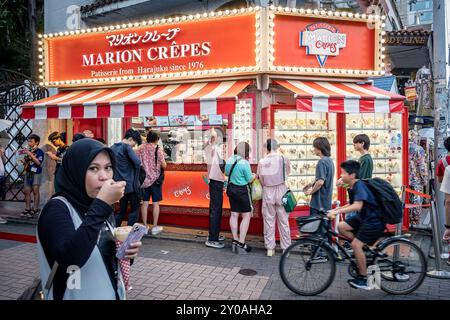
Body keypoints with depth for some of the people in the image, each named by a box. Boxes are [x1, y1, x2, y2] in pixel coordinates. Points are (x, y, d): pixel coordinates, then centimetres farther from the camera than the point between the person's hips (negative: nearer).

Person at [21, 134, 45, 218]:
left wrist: (30, 154, -20)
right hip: (28, 173, 6)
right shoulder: (28, 151, 11)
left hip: (36, 173, -6)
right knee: (27, 191, 6)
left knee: (35, 191, -4)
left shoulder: (39, 151, -5)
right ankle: (28, 209, 14)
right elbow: (25, 163, 17)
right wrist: (24, 158, -3)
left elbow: (38, 162, -19)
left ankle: (35, 209, 0)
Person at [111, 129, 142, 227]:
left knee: (122, 210, 18)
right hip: (130, 184, -7)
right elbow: (137, 162, -23)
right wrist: (136, 178, -9)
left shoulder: (112, 148, 12)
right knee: (134, 210, 4)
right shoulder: (127, 147, -11)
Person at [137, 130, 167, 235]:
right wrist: (164, 164, 11)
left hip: (144, 179, 4)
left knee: (144, 202, 8)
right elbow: (164, 165, -10)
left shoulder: (141, 149, 2)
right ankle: (155, 227, 7)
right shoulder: (158, 149, -8)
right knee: (155, 203, 3)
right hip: (155, 179, -3)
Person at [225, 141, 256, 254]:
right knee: (246, 216, 2)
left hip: (231, 189, 7)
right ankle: (241, 244, 0)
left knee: (234, 215, 13)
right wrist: (255, 176, 6)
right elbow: (250, 180, -14)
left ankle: (235, 241, 20)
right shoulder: (244, 163, -21)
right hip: (242, 191, -7)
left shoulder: (230, 160, 0)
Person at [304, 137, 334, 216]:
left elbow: (320, 182, -24)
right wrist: (312, 188, 13)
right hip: (327, 201, 9)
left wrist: (310, 192, -9)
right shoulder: (330, 161, 12)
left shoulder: (322, 162, -17)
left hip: (319, 202, -9)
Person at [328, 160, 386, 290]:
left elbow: (357, 206, -35)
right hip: (363, 218, 9)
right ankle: (363, 250, 11)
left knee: (356, 244, -16)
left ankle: (363, 279, -2)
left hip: (374, 221, -9)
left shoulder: (359, 186, -21)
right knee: (341, 227, -4)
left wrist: (337, 211, -40)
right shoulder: (351, 188, 7)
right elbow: (351, 205, 19)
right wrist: (334, 210, 7)